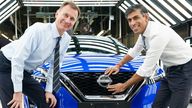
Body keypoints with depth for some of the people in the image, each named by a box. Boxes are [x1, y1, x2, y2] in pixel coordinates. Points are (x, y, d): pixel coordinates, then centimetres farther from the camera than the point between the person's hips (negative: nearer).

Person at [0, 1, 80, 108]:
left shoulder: (66, 39, -5)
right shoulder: (38, 29, -27)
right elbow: (17, 59, -29)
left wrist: (49, 90, 1)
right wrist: (18, 92, -27)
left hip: (24, 72, 7)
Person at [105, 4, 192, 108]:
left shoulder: (158, 34, -30)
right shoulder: (144, 30, -1)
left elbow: (146, 69, -27)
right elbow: (134, 51, 19)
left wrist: (123, 86, -17)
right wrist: (118, 65, 15)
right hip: (171, 69, 9)